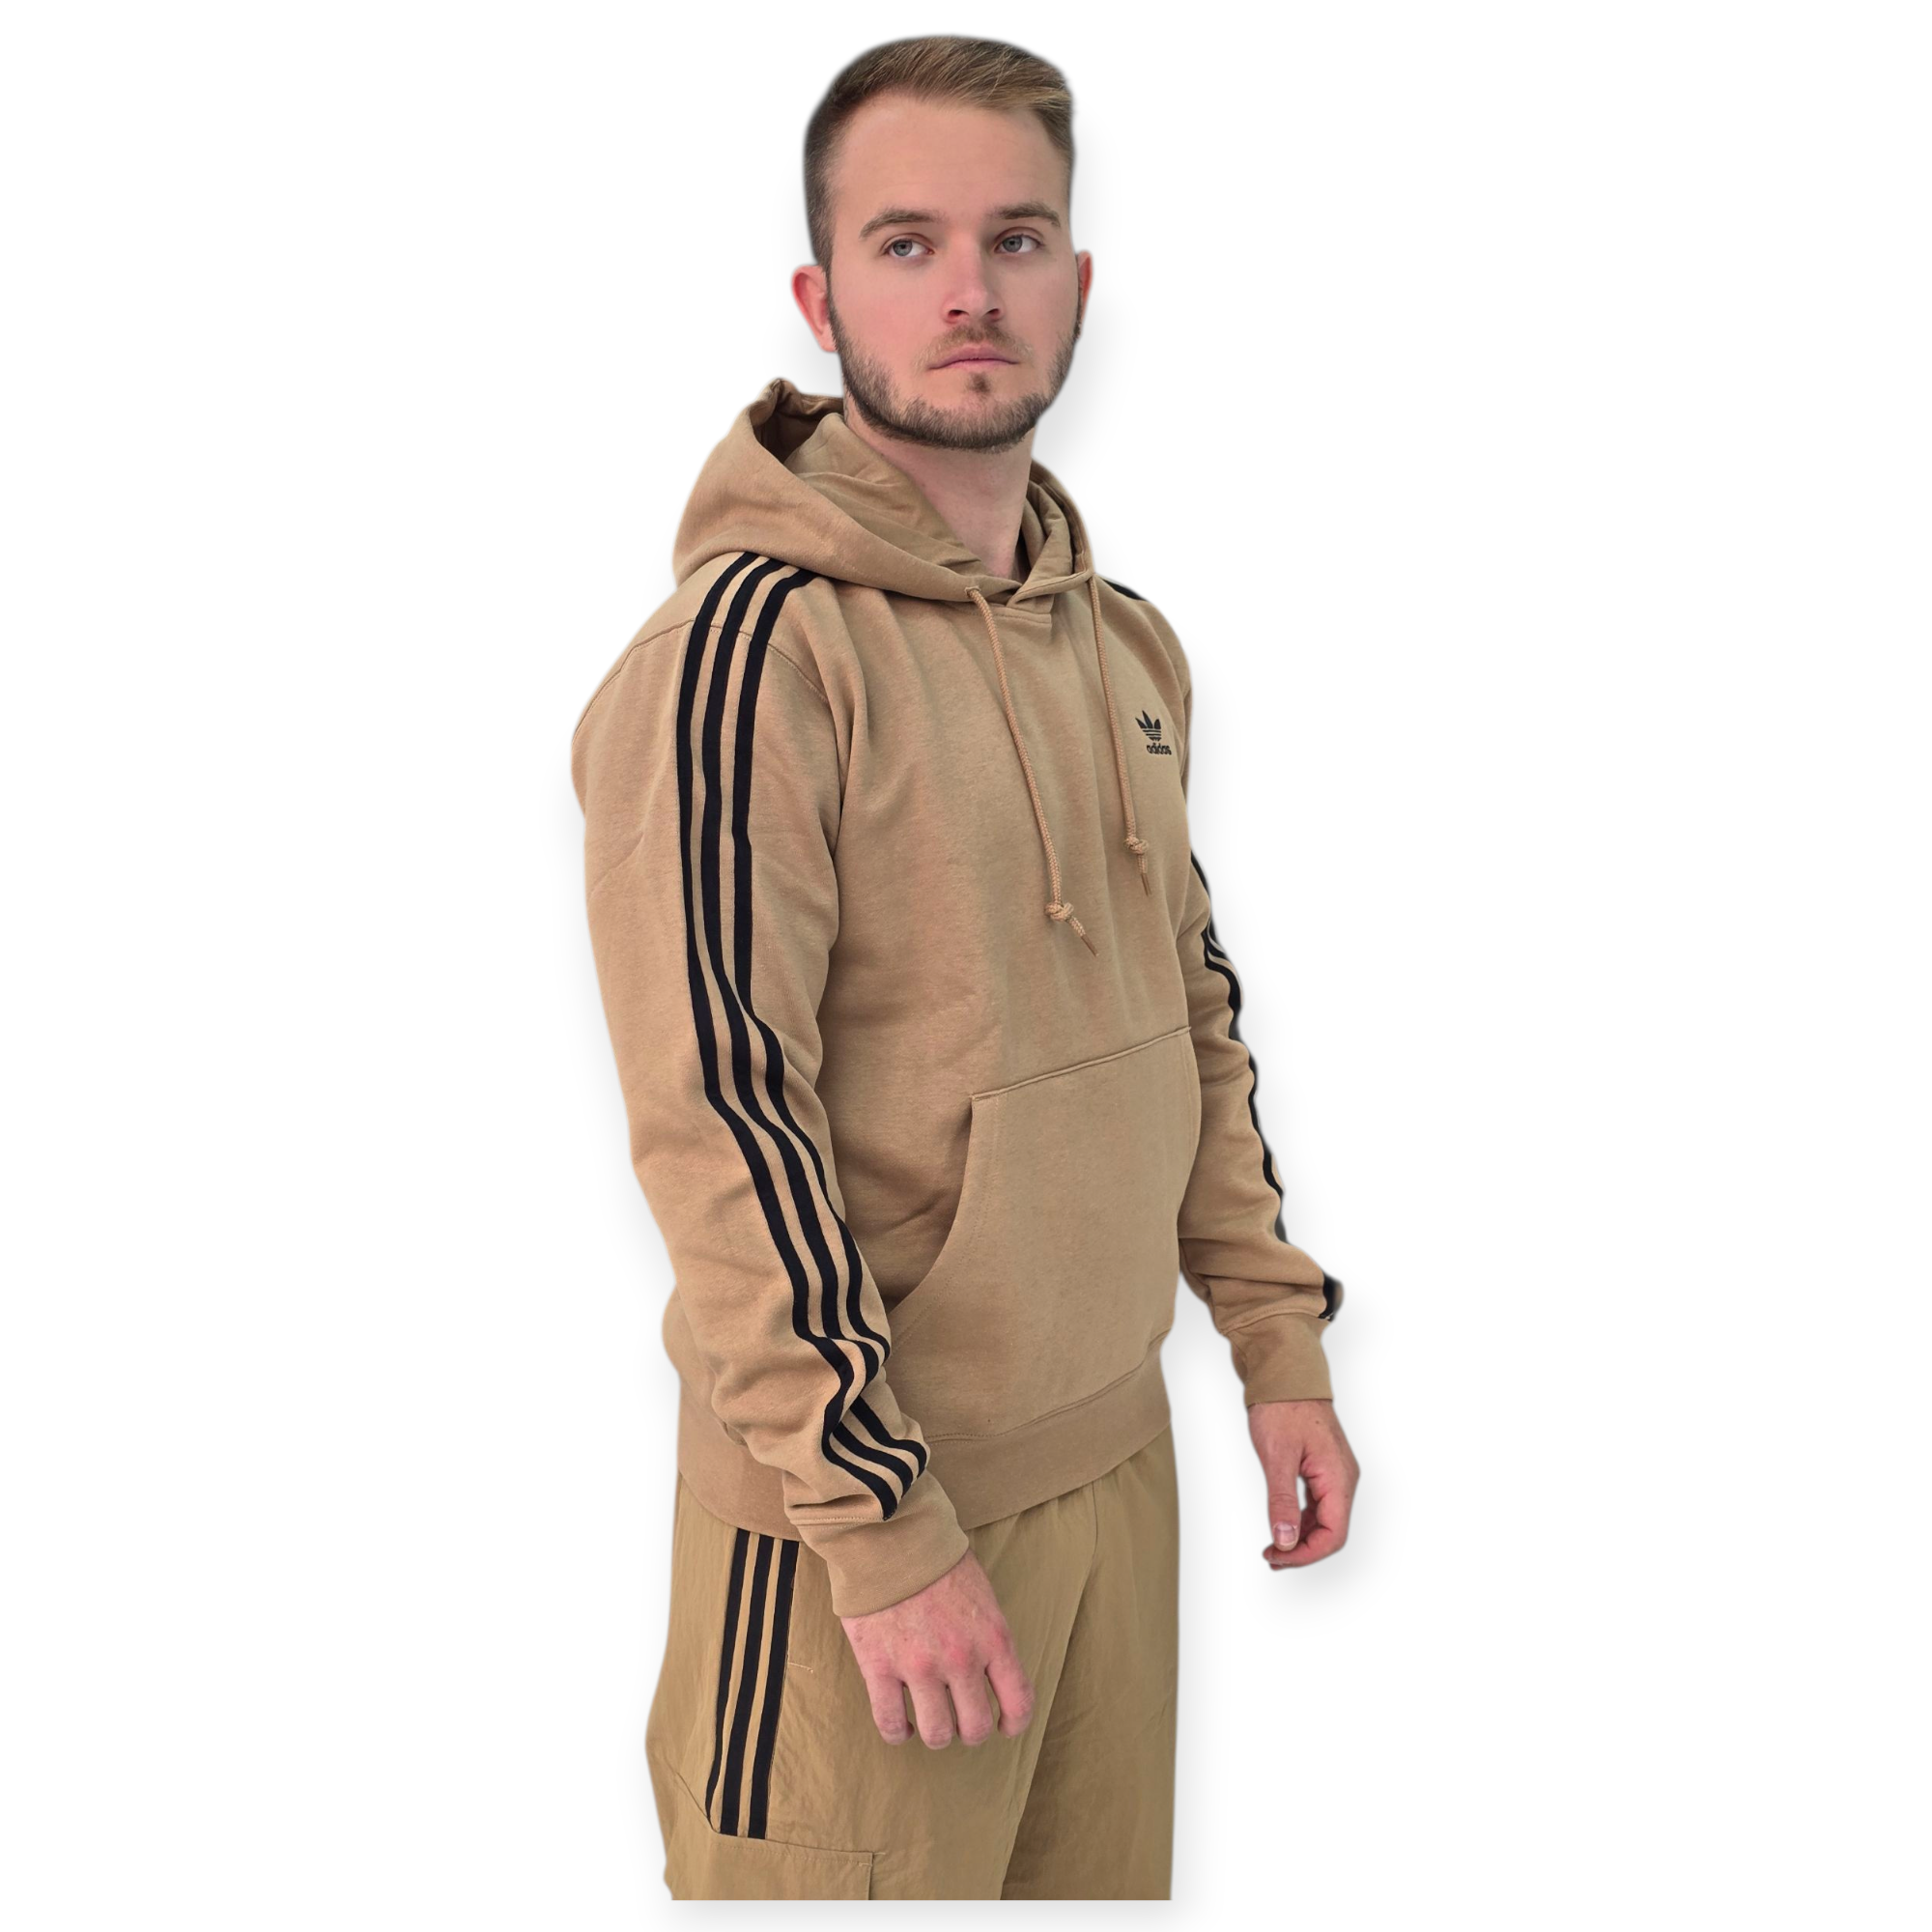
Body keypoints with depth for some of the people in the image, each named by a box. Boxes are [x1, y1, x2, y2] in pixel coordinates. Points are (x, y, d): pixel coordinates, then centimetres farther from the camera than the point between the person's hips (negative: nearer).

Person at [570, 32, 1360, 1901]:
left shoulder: (1127, 641, 8)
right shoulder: (748, 647, -17)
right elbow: (717, 1124, -20)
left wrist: (1277, 1340, 11)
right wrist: (885, 1527, -19)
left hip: (1117, 1456, 7)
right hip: (855, 1499, -7)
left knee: (1101, 1882, 20)